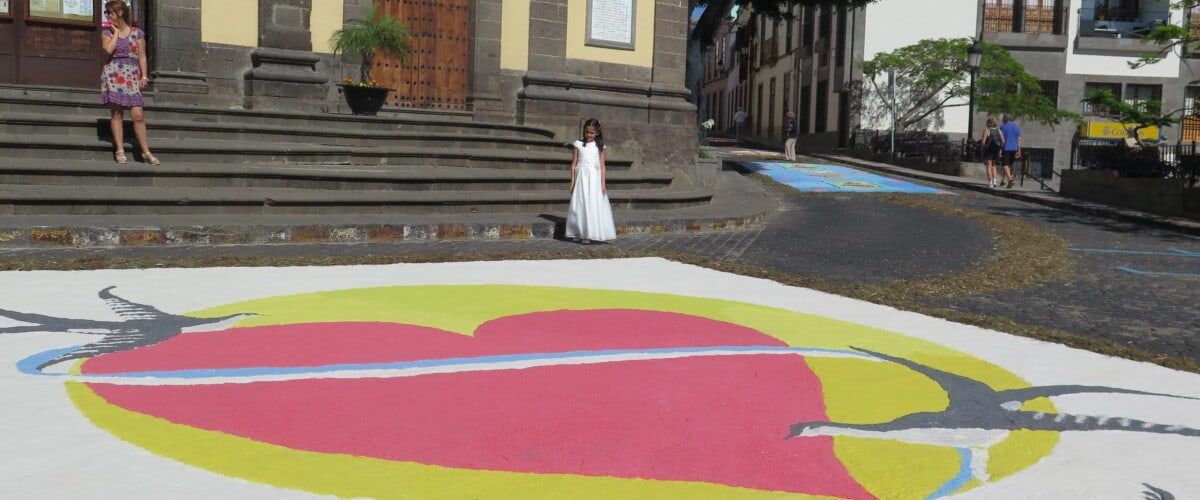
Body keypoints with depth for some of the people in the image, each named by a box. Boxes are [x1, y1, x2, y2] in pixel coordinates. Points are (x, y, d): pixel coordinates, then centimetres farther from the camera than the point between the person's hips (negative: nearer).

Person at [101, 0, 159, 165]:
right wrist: (116, 32, -1)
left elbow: (142, 56, 6)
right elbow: (108, 49, -10)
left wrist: (144, 76, -2)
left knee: (138, 114, -7)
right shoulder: (107, 32, 10)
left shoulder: (137, 33, 8)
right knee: (116, 113, -2)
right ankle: (120, 150, 0)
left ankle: (146, 152, -2)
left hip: (132, 76, -1)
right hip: (113, 75, 1)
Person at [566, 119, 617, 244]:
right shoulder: (578, 144, 4)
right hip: (581, 177, 0)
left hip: (594, 177, 0)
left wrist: (603, 183, -2)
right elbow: (574, 163, 5)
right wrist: (572, 182, 0)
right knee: (581, 204, 0)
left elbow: (602, 166, 3)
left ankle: (589, 234, 4)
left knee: (594, 205, -1)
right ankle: (579, 233, 4)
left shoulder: (599, 146, 4)